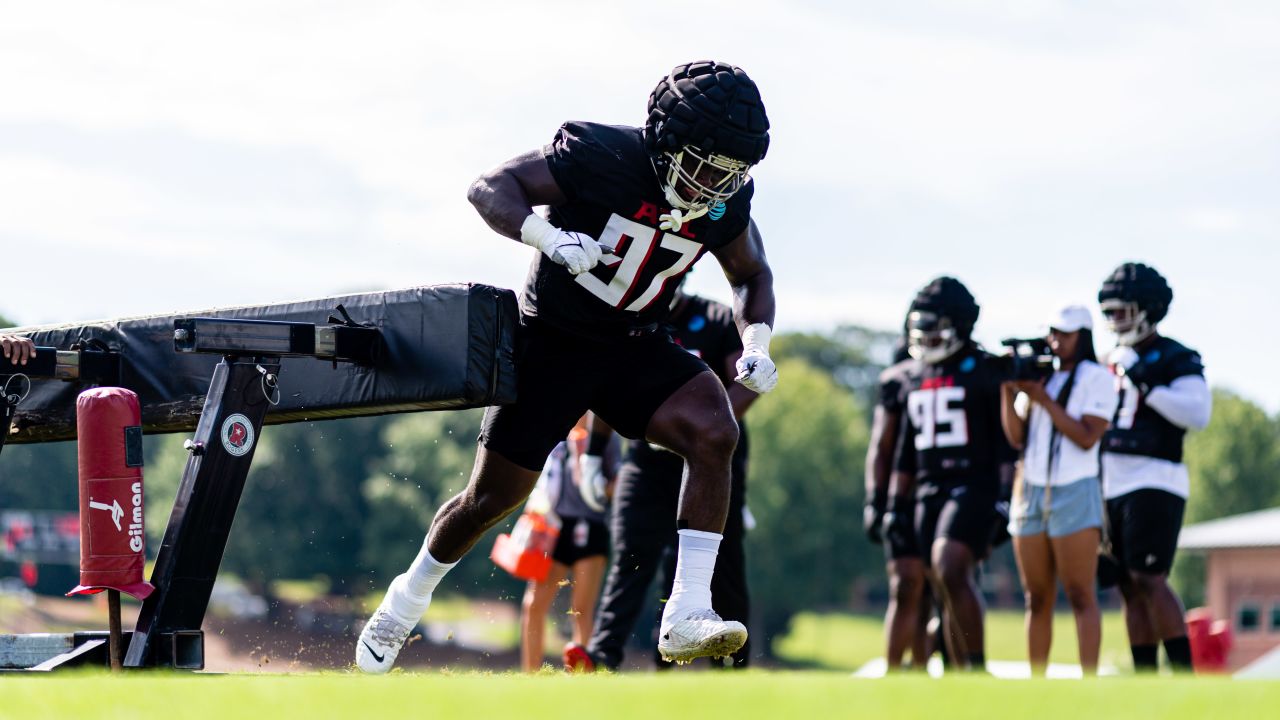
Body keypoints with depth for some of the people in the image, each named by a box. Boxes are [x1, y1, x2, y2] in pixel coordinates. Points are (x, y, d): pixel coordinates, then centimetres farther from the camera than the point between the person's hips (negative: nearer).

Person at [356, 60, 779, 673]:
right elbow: (489, 187, -22)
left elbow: (752, 276, 11)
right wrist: (548, 237, -41)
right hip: (551, 341, -4)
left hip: (634, 347, 4)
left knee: (714, 433, -23)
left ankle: (686, 619, -25)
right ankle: (406, 602, 33)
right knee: (492, 497, 4)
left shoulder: (726, 204, -8)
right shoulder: (602, 157, -24)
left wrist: (756, 343, -8)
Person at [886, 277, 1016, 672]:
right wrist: (895, 504, 19)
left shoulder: (985, 372, -4)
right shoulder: (915, 379, 17)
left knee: (950, 570, -25)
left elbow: (1008, 440, -6)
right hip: (929, 492, 7)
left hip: (974, 487, -7)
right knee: (946, 594, 6)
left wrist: (1006, 494, -13)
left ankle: (977, 666, -18)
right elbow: (906, 448, 22)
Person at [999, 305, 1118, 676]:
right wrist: (1007, 390, -4)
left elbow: (1087, 437, -12)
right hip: (1031, 490, 6)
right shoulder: (1036, 374, 14)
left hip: (1074, 492, -6)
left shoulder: (1096, 379, -2)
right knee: (1037, 599, 6)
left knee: (1081, 596, -9)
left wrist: (1044, 399, -14)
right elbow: (1016, 437, 8)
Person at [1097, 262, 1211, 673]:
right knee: (1130, 588, 6)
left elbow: (1198, 414, -20)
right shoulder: (1113, 362, 17)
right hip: (1113, 485, 8)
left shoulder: (1176, 360, -5)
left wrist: (1148, 388, -23)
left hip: (1154, 482, -8)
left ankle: (1184, 673, -13)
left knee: (1148, 580, -16)